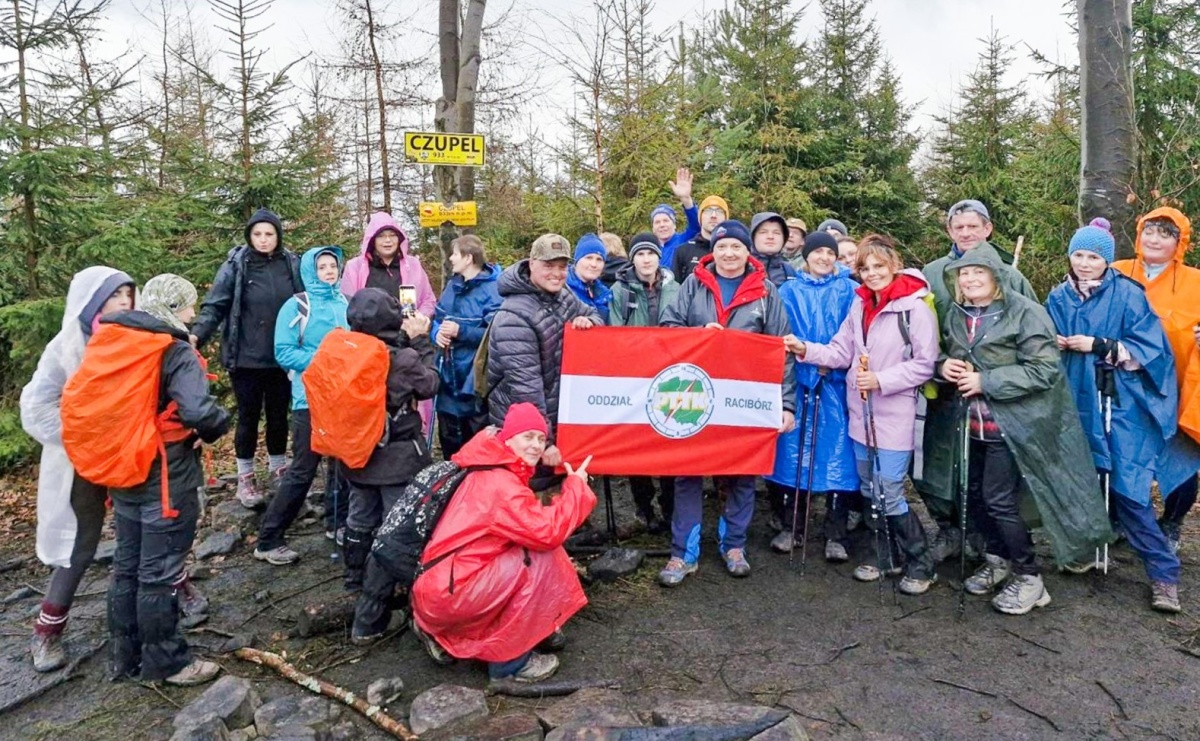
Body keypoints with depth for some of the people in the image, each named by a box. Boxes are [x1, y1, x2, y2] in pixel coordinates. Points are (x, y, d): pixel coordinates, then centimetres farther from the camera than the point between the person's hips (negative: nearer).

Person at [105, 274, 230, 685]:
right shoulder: (176, 352, -18)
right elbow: (199, 411, -31)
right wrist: (220, 425, -11)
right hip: (166, 480, -7)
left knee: (127, 567, 19)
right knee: (159, 573, 4)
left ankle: (124, 656, 32)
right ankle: (164, 662, 18)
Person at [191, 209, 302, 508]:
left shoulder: (292, 264, 0)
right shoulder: (236, 265, -7)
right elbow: (214, 306, -10)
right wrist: (196, 336, -25)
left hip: (282, 357, 2)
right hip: (246, 358, -2)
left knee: (279, 415, 14)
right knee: (248, 416, 9)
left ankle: (278, 469, 31)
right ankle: (245, 476, 23)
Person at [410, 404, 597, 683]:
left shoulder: (492, 472, 13)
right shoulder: (500, 484, -18)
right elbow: (548, 532, -24)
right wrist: (576, 485, -13)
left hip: (438, 586, 10)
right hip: (449, 591, -10)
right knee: (542, 560, -16)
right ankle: (509, 660, -5)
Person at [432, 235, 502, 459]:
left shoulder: (492, 289, -16)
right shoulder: (453, 285, 11)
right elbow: (438, 319, 19)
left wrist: (460, 332, -24)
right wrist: (438, 332, -3)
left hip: (477, 381, -8)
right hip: (450, 377, 8)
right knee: (449, 442, 21)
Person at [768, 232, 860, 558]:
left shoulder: (849, 291, 7)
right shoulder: (789, 291, 9)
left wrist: (832, 362, -14)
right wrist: (813, 363, -10)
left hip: (837, 383, -1)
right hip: (797, 380, 1)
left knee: (837, 453, -2)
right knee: (792, 450, 3)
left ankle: (836, 535, 8)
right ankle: (789, 526, 16)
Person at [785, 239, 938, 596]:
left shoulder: (915, 308, -11)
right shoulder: (859, 304, 8)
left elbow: (925, 365, -11)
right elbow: (842, 352, 7)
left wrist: (881, 380, -19)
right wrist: (806, 349, -8)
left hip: (895, 415, -6)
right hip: (860, 412, 7)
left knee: (889, 495, -4)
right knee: (870, 492, 15)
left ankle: (921, 565, 16)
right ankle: (886, 558, 32)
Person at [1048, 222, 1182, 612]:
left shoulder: (1127, 294, -5)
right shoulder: (1059, 297, 7)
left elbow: (1149, 347, -9)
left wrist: (1099, 346, -18)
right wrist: (1056, 345, -6)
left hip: (1121, 405, -4)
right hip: (1077, 403, 4)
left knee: (1125, 488, -6)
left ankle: (1163, 572, 7)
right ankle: (1087, 547, 29)